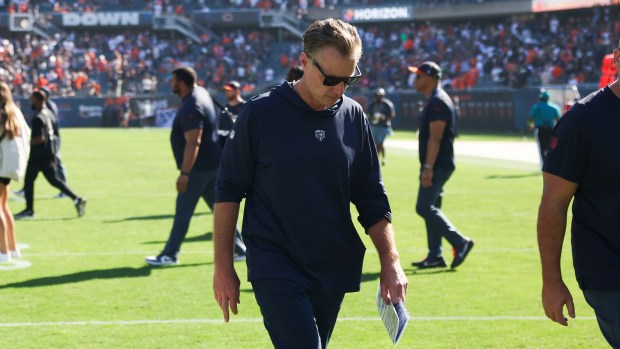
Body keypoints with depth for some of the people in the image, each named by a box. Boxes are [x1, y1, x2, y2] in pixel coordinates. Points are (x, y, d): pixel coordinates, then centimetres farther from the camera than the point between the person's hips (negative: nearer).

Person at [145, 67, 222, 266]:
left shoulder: (190, 107, -21)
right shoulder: (200, 92, 9)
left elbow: (193, 142, -28)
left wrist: (184, 173, -30)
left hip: (198, 166, -10)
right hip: (212, 163, 10)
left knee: (183, 210, -3)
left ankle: (170, 255, 2)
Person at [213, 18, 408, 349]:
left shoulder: (353, 117, 5)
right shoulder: (260, 113, -6)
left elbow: (372, 198, 11)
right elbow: (228, 191, -1)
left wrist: (390, 261, 1)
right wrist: (223, 266, -3)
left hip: (334, 270, 4)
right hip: (275, 269, -4)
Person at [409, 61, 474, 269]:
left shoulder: (438, 102, -15)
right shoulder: (433, 101, 17)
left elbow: (435, 138, -22)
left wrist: (428, 168, -26)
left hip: (437, 165, -11)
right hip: (436, 166, 11)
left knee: (424, 207, -12)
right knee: (430, 208, 11)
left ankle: (460, 242, -10)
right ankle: (435, 256, 13)